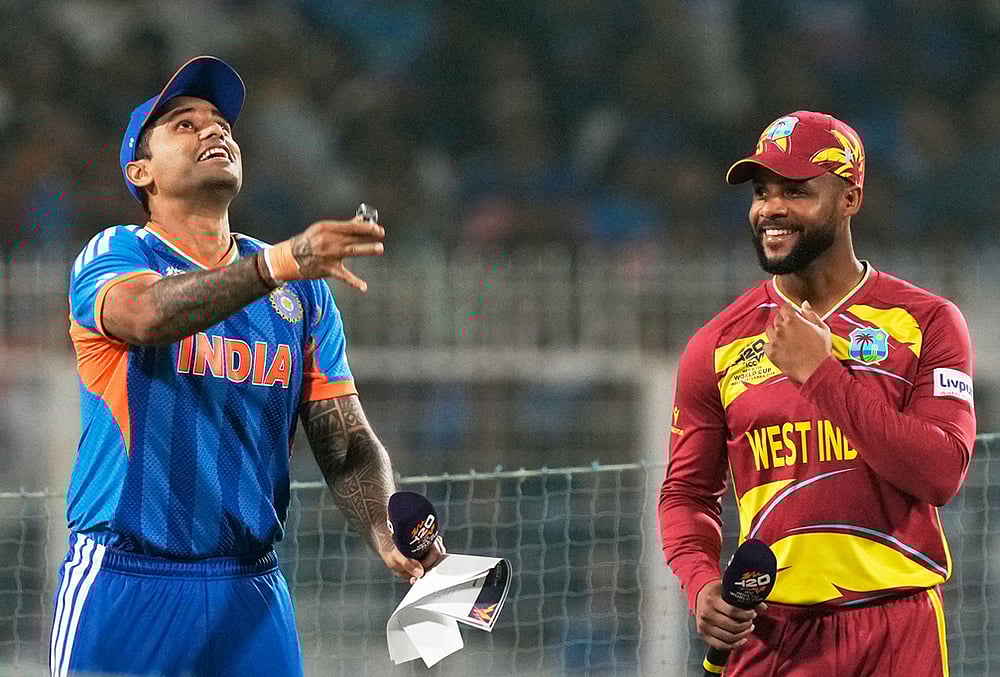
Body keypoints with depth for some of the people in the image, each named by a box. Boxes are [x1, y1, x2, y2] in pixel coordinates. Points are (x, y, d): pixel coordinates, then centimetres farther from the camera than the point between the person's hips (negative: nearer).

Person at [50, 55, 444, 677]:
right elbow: (147, 315, -25)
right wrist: (279, 264, -40)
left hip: (250, 598, 4)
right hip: (122, 581, -4)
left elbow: (346, 442, 8)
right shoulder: (113, 255, -1)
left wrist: (388, 533, -14)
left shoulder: (304, 289, 13)